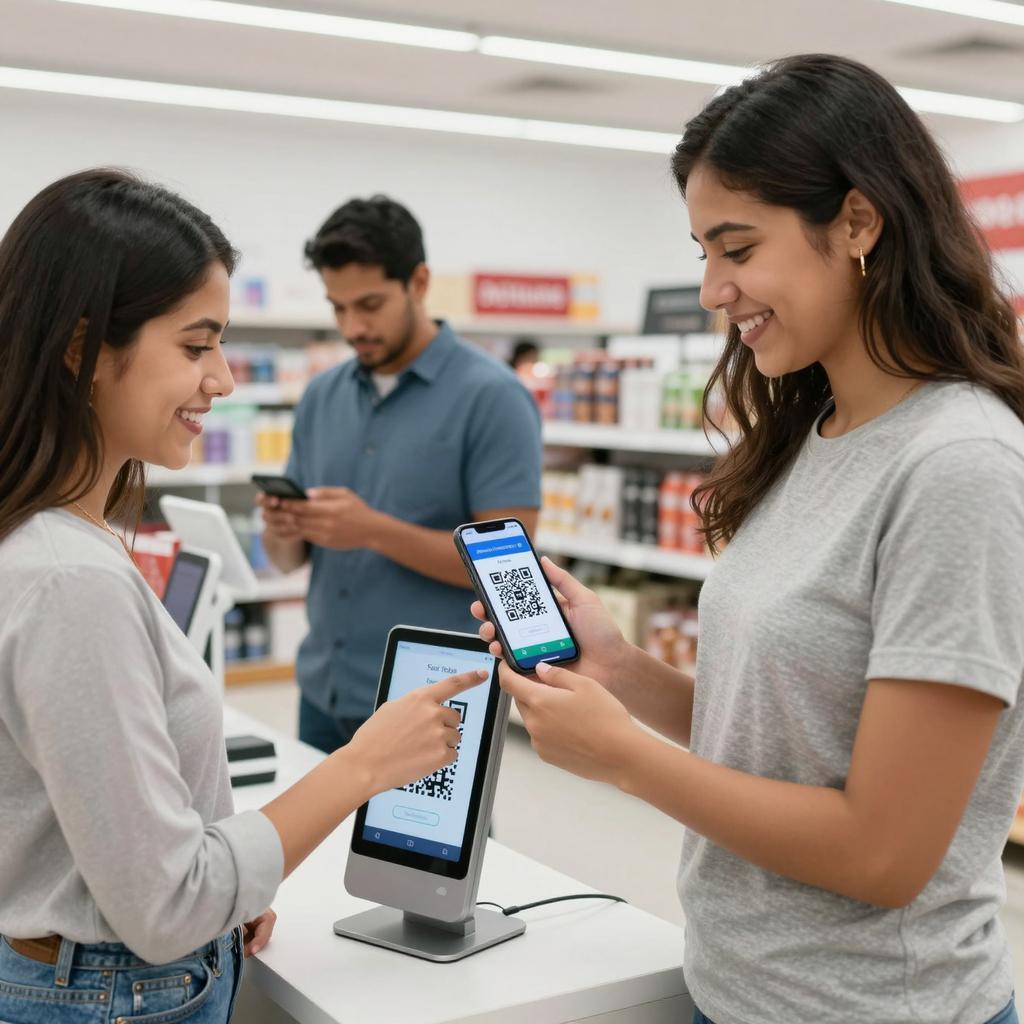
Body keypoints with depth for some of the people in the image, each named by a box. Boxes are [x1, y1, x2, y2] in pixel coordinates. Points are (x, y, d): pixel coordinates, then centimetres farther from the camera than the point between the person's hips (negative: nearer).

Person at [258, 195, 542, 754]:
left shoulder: (491, 396, -11)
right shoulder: (322, 395, 8)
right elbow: (291, 558, 12)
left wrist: (376, 530, -23)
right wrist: (283, 531, -11)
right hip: (324, 697, 6)